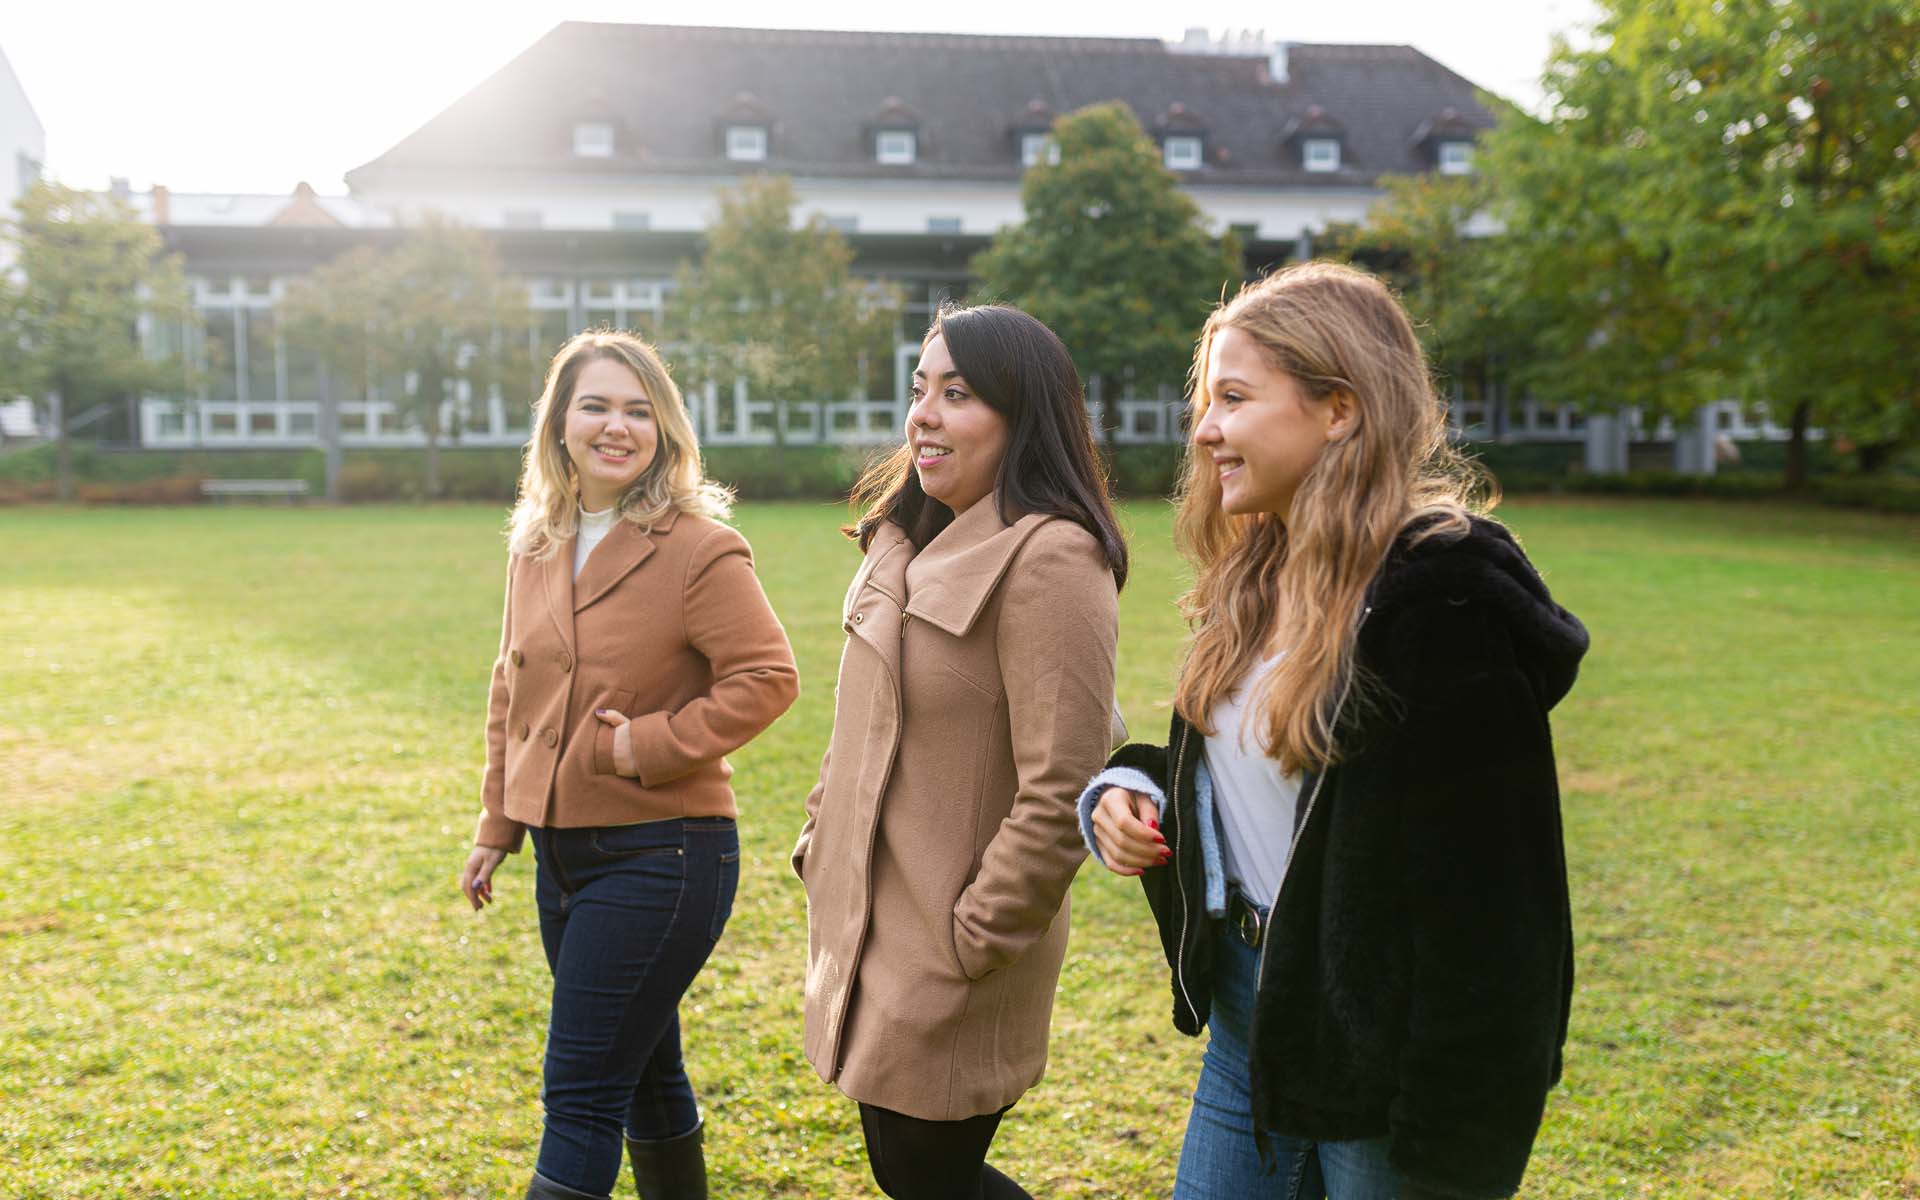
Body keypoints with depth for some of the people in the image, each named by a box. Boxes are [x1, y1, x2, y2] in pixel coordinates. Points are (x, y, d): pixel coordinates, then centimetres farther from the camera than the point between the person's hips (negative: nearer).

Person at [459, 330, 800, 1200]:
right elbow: (512, 692, 16)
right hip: (563, 849, 7)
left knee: (580, 1098, -4)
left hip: (660, 857, -7)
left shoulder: (699, 548, -13)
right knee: (642, 1073, 20)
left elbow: (767, 677, -14)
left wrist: (650, 746, -19)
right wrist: (497, 826, 16)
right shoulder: (536, 545, 8)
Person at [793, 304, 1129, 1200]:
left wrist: (968, 949, -18)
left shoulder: (1049, 560, -20)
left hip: (948, 974, -8)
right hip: (873, 936, 8)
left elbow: (1060, 794, -23)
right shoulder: (907, 544, 8)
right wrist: (822, 849, 12)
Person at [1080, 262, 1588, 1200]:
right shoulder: (1253, 577, 5)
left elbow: (1479, 888, -21)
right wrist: (1133, 790, -2)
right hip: (1249, 1011, 8)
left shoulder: (1445, 591, -21)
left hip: (1383, 1041, -8)